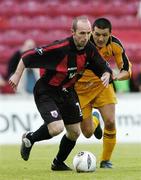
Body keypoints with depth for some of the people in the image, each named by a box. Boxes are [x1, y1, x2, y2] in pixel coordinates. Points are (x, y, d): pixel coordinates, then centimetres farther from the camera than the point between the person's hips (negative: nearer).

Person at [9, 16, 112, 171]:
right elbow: (28, 57, -22)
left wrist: (106, 75, -19)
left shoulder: (90, 50, -9)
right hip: (46, 92, -7)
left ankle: (58, 163, 35)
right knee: (57, 128, -24)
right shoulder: (60, 48, -28)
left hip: (67, 92, 7)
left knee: (74, 132, 9)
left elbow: (103, 68, 4)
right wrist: (17, 75, -19)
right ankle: (29, 139, 7)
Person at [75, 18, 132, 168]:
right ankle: (94, 119, 38)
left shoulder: (114, 44, -17)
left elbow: (127, 70, -11)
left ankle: (106, 161, 6)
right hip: (81, 88, -2)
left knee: (110, 122, -16)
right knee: (87, 133, -2)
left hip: (102, 84, 2)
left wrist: (117, 76, -32)